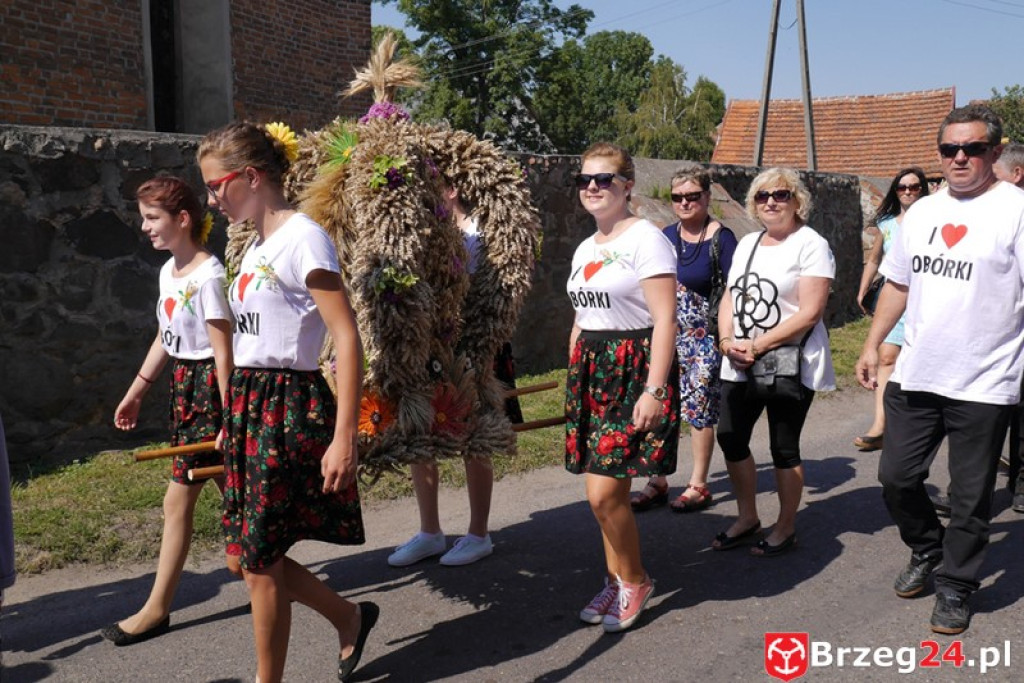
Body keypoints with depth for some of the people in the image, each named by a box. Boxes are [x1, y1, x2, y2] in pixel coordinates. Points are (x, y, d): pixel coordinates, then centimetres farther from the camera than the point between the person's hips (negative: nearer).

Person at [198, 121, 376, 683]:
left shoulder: (302, 237, -13)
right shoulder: (257, 243, 13)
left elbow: (347, 339, -18)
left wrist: (344, 438, -23)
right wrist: (234, 422, 17)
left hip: (290, 407, -9)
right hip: (249, 405, 9)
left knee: (258, 562, 2)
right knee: (246, 555, 13)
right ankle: (349, 618, 33)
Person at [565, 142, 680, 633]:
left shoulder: (646, 239, -9)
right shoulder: (585, 249, 15)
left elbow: (665, 320, -16)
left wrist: (654, 390, -21)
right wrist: (574, 378, 16)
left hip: (633, 369, -7)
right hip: (591, 371, 8)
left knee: (604, 493, -10)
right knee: (602, 492, 9)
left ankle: (635, 580, 13)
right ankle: (617, 580, 25)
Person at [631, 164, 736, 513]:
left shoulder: (721, 239, -9)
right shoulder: (668, 236, 8)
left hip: (704, 339, -5)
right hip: (669, 336, 6)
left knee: (699, 410, 2)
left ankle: (698, 486, 17)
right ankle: (658, 483, 18)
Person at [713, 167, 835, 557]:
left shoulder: (811, 245, -9)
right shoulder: (747, 244, 13)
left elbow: (810, 312, -18)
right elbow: (729, 299, 13)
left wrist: (758, 346, -20)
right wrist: (727, 341, -6)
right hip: (740, 365, 7)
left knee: (784, 449, 3)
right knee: (730, 438, 7)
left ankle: (786, 528, 21)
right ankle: (747, 518, 26)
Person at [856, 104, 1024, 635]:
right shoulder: (923, 211, 11)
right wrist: (872, 345, 15)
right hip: (915, 375, 5)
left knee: (970, 498, 7)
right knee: (897, 478, 12)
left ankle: (955, 587, 27)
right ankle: (926, 551, 38)